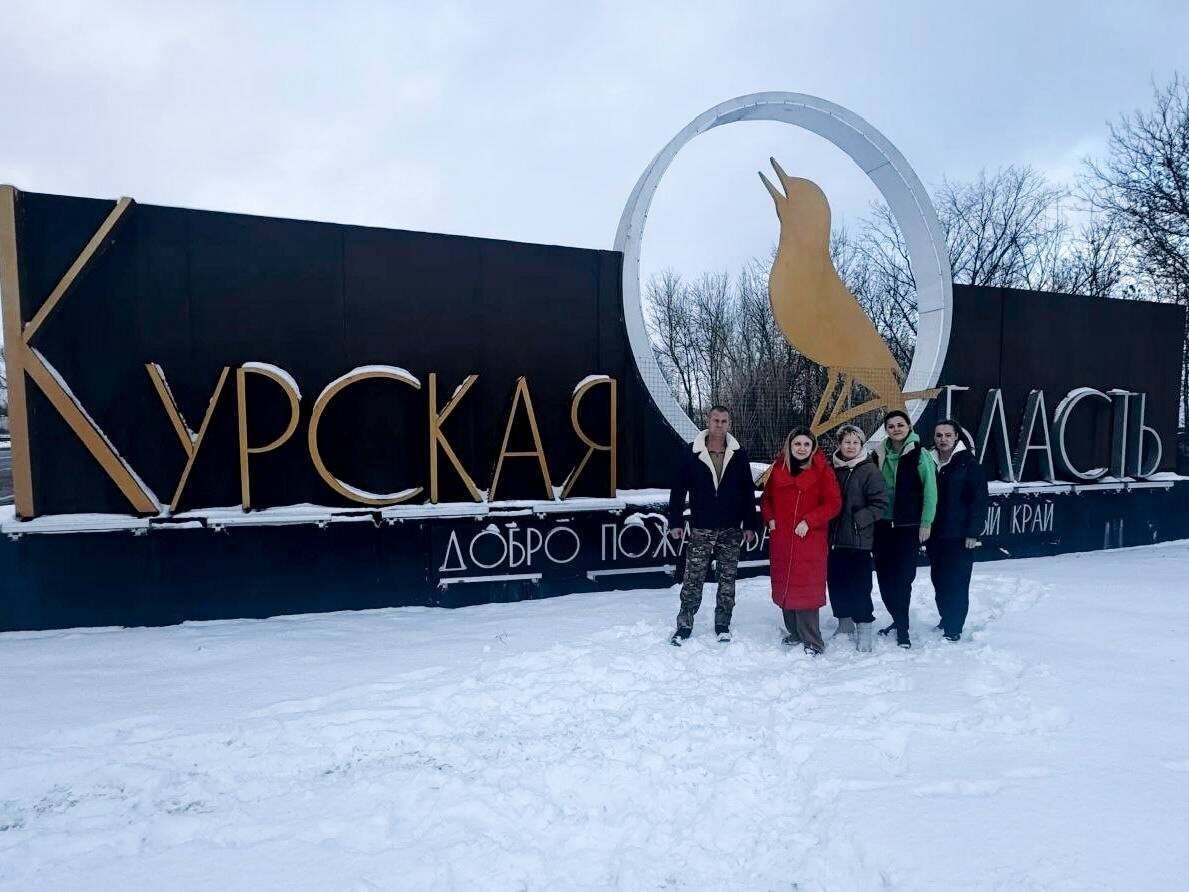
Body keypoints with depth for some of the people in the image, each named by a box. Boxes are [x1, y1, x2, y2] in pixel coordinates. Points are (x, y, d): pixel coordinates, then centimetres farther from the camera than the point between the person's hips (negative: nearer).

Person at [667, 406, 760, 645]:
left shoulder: (739, 455, 3)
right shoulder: (691, 454, -2)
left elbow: (748, 492, 6)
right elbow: (679, 489, 0)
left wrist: (750, 524, 2)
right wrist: (675, 522, -5)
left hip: (731, 530, 2)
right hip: (701, 529, -2)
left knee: (727, 579, 10)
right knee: (693, 579, 0)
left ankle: (723, 625, 22)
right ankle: (684, 625, 11)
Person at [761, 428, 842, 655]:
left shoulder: (822, 471, -3)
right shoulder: (779, 469, 9)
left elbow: (833, 504, -7)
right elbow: (766, 497, 18)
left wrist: (809, 521, -15)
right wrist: (769, 518, 2)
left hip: (809, 541, -5)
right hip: (781, 540, 5)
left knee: (806, 588, -7)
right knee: (783, 586, 10)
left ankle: (812, 640, 3)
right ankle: (795, 632, 26)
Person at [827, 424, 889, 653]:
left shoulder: (869, 470, -5)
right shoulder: (831, 468, 8)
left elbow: (880, 504, -8)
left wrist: (858, 519, -13)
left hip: (858, 540, -5)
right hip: (834, 539, 5)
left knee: (859, 585, -4)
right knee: (836, 582, 11)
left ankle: (864, 628, 9)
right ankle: (844, 623, 28)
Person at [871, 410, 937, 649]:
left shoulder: (919, 454, -6)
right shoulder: (879, 454, 6)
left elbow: (930, 490, -8)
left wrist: (926, 523, -10)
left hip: (908, 525, -4)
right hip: (882, 524, 4)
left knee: (903, 576, -4)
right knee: (884, 576, 9)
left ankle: (902, 628, 8)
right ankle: (899, 620, 26)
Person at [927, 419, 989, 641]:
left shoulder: (969, 464, -6)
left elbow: (979, 500, -8)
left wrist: (973, 532, -13)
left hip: (959, 537, -5)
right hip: (935, 535, 5)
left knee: (957, 583, -3)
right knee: (939, 581, 13)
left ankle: (954, 629, 6)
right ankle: (946, 621, 28)